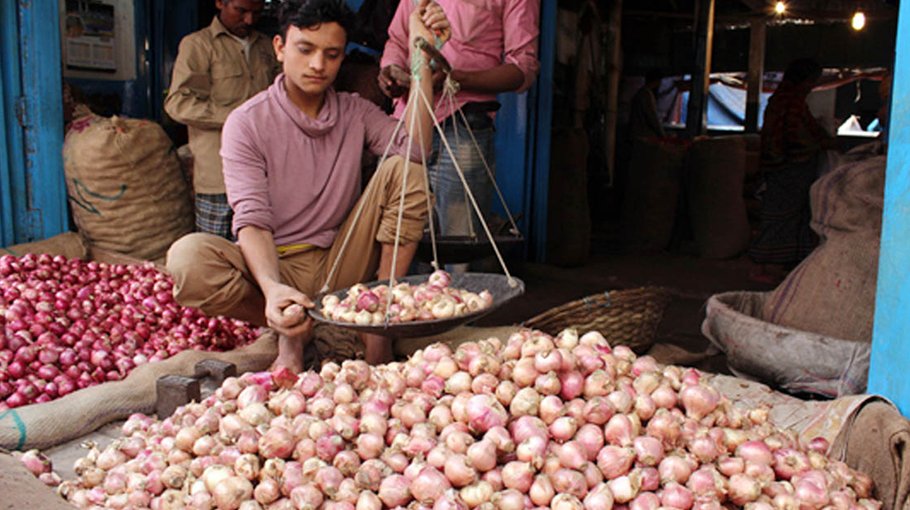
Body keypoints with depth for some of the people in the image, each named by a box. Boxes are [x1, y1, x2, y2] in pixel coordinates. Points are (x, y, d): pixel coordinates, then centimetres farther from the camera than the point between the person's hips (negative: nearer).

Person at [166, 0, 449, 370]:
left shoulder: (356, 113, 6)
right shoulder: (247, 123, -5)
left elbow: (414, 150, -15)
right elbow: (252, 221, -17)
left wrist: (421, 57, -21)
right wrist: (272, 288, -37)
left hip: (341, 266, 3)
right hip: (277, 265, -2)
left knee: (402, 169, -16)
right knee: (188, 259, -32)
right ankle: (293, 331, -9)